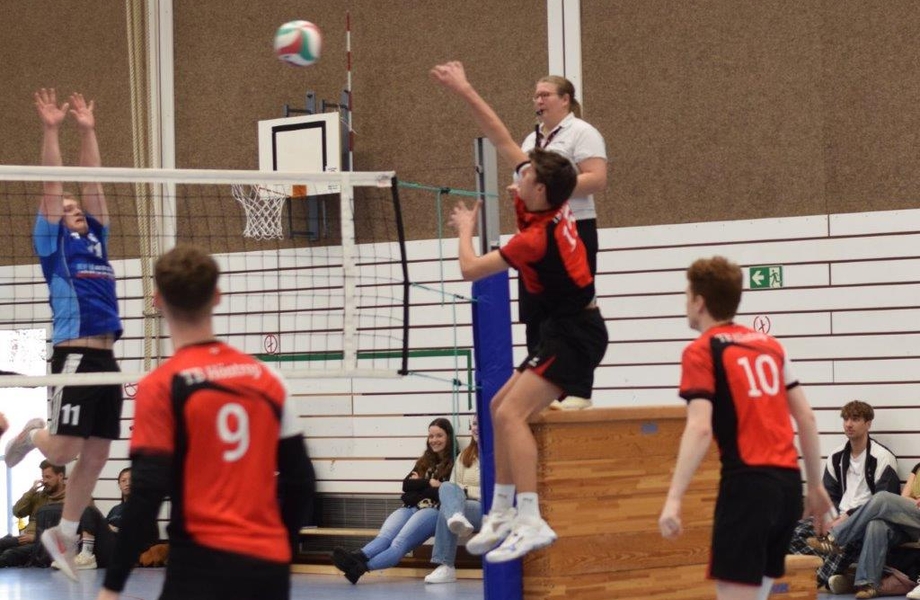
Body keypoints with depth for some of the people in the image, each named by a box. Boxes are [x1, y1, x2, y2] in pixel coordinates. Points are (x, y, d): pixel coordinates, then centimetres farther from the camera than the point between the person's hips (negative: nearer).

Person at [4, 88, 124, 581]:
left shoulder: (96, 240, 19)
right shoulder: (54, 244, 4)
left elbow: (93, 184, 20)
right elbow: (52, 187, -1)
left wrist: (88, 130, 20)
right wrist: (51, 130, -3)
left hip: (106, 360, 6)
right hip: (75, 357, -6)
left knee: (94, 459, 7)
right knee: (64, 452, -10)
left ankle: (63, 534, 20)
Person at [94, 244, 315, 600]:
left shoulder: (161, 387, -6)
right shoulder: (266, 380, 8)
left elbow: (147, 492, -12)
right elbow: (300, 480, 10)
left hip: (204, 563, -5)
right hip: (270, 565, 5)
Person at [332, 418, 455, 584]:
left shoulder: (454, 464, 8)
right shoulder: (424, 462, 29)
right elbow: (406, 485, 17)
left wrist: (418, 484, 5)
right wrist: (429, 483, 1)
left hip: (433, 509, -6)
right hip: (409, 508, 6)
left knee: (399, 542, -31)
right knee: (384, 537, -27)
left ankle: (361, 567, -57)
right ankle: (356, 558, -57)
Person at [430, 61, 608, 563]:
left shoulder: (537, 236, -22)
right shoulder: (551, 207, 1)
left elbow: (470, 269, -12)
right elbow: (503, 141, 8)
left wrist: (464, 229, 7)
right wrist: (465, 93, 10)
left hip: (574, 333, -10)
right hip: (568, 328, 10)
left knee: (511, 412, -21)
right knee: (501, 406, 14)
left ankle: (531, 522, -29)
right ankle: (502, 513, 16)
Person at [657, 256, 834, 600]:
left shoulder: (701, 352, -3)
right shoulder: (770, 345, 16)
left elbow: (700, 429, -15)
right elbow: (806, 418, 16)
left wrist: (674, 499, -20)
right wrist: (816, 485, 24)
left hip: (747, 483, -7)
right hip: (788, 481, 7)